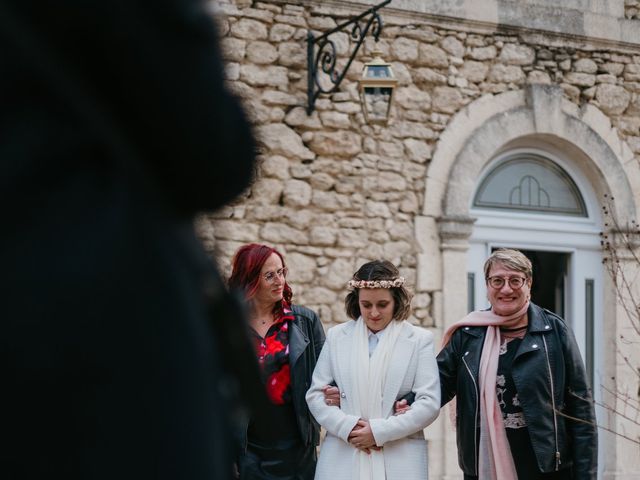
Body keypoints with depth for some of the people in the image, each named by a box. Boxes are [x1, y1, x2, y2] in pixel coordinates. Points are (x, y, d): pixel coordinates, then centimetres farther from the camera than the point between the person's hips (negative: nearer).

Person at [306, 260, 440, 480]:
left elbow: (429, 403, -2)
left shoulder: (419, 339, 5)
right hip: (342, 460, 1)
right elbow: (315, 395, 9)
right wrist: (347, 427, -8)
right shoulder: (337, 336, 11)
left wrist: (379, 431, -9)